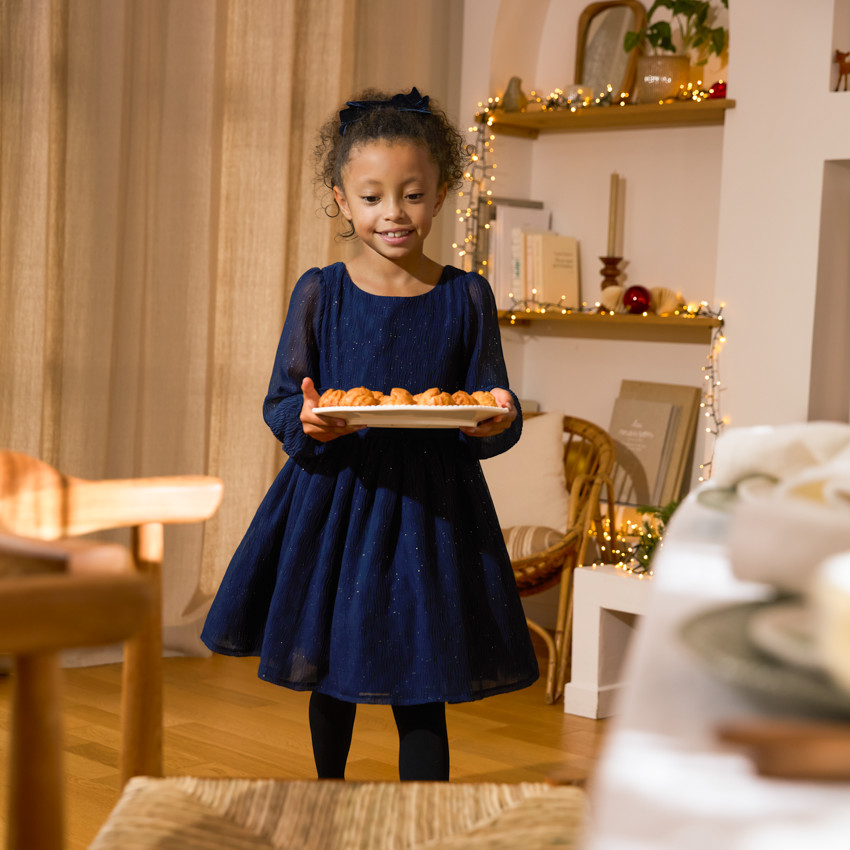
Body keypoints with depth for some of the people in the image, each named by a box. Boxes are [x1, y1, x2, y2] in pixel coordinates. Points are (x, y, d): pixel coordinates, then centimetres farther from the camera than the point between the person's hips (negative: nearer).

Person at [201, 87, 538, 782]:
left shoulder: (466, 297, -2)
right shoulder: (319, 293, -2)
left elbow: (493, 413, -1)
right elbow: (280, 401, -1)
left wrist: (498, 422, -25)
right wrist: (307, 421, -24)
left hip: (429, 508, -1)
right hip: (333, 499, 2)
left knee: (422, 693, 0)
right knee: (330, 678, 18)